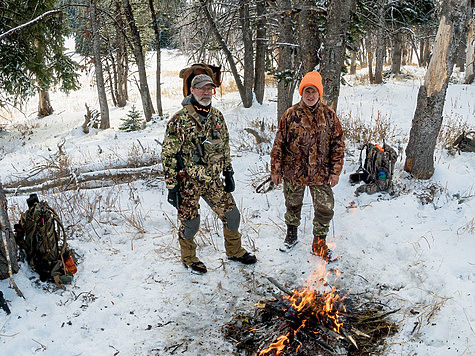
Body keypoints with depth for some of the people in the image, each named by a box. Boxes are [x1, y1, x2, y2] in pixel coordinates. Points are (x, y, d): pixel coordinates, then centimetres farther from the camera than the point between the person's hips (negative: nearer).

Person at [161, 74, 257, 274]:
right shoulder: (180, 120, -14)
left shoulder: (217, 116, 5)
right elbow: (168, 155, -13)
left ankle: (234, 251, 34)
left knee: (231, 214, 11)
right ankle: (188, 258, 32)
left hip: (212, 179, 6)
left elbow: (224, 146, 17)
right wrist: (172, 187, -14)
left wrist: (228, 172, 15)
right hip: (188, 182, -5)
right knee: (189, 222, 7)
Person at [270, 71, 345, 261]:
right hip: (293, 172, 0)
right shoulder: (291, 114, -6)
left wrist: (335, 171, 0)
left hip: (320, 173, 1)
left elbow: (338, 144, 3)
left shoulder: (329, 115, -1)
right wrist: (276, 170, -2)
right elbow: (279, 144, -2)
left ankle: (319, 242, 21)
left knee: (325, 209, 1)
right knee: (293, 205, 17)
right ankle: (291, 233, 41)